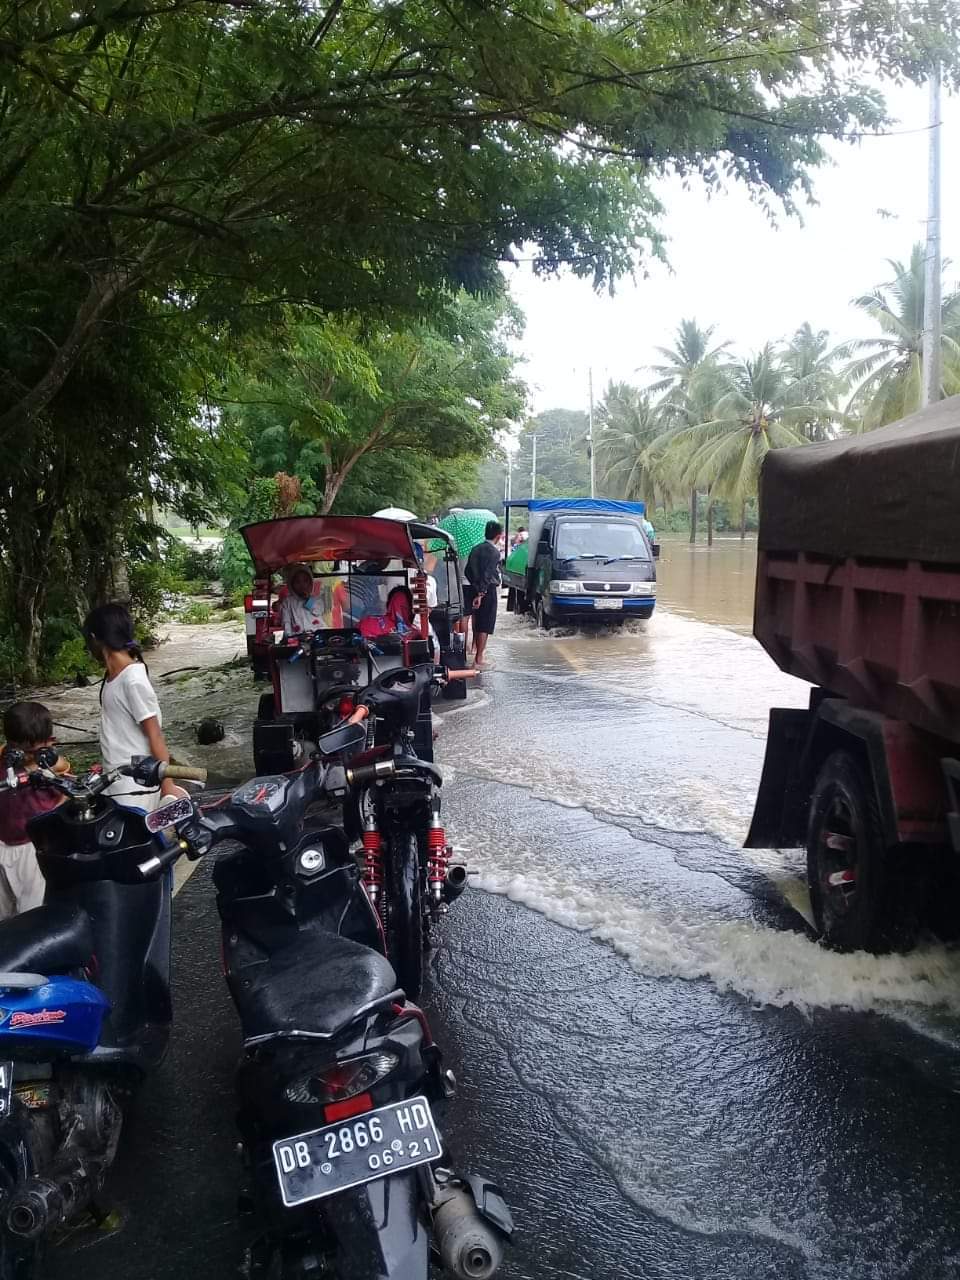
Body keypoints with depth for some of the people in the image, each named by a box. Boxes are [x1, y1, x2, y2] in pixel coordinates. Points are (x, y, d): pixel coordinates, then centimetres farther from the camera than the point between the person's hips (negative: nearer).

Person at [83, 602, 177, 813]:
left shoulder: (134, 680, -18)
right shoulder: (112, 676, 8)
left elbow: (155, 735, -17)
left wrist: (167, 785, -16)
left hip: (134, 787, -9)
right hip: (115, 781, 9)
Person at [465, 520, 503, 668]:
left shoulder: (476, 549, 8)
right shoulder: (494, 551, -15)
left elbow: (467, 571, 11)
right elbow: (487, 574, -22)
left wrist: (476, 586, 16)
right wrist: (481, 593, -21)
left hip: (476, 588, 7)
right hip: (489, 590, -7)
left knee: (478, 620, 21)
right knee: (485, 624, -2)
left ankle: (477, 647, 36)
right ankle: (479, 657, -2)